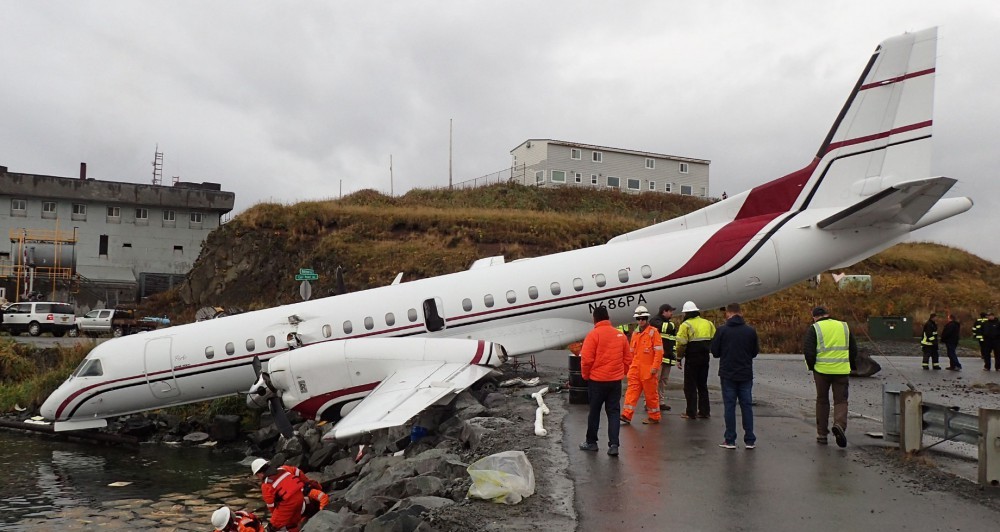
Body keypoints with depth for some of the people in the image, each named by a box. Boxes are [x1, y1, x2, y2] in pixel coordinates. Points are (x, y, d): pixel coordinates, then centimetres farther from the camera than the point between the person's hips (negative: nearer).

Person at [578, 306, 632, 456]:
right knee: (614, 412, 7)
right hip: (616, 381, 4)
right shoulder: (620, 335, 4)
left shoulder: (593, 334, -12)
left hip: (597, 380, -4)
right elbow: (628, 359, 9)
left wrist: (585, 376, 0)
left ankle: (591, 442, 21)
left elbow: (586, 359, -14)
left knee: (594, 411, 10)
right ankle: (613, 445, 0)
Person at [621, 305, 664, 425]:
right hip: (635, 369, 6)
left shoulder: (653, 332, -6)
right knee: (632, 390, -1)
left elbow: (659, 351, -10)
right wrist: (630, 365, 19)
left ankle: (654, 417, 16)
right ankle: (627, 415, -3)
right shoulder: (635, 333, 13)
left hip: (648, 369, -6)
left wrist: (655, 367, -16)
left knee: (650, 393, 4)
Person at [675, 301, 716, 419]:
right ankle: (704, 411, 19)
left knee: (690, 386, 3)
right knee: (703, 385, 16)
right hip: (705, 358, 6)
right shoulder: (708, 323, 9)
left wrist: (679, 358, -4)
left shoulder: (686, 325, -10)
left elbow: (681, 344, -13)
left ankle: (691, 412, 4)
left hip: (692, 359, -6)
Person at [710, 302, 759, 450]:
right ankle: (750, 440, 11)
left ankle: (730, 440, 6)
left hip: (727, 374, -2)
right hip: (746, 375, 2)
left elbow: (715, 352, -4)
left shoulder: (722, 331, -9)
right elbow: (755, 352, 6)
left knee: (729, 406, 4)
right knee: (747, 406, 9)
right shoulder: (751, 331, -3)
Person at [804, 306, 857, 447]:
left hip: (822, 370, -1)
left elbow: (808, 350, -8)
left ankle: (822, 435, 13)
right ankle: (840, 424, -21)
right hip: (842, 370, 1)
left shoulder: (814, 328, 0)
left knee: (822, 401, 10)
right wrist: (851, 366, 19)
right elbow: (854, 349, 12)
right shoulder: (844, 326, 11)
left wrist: (812, 366, 3)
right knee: (841, 400, 6)